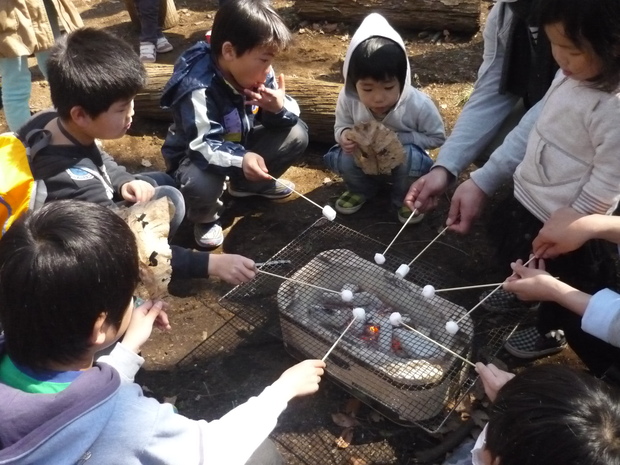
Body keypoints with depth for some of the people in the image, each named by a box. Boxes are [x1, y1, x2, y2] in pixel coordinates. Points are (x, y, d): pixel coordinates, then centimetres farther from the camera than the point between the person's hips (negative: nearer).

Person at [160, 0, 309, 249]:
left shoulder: (258, 74, -12)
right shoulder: (199, 88, -33)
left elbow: (289, 115, -6)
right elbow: (204, 145, -37)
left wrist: (280, 109, -31)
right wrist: (241, 159, -55)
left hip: (240, 145, 7)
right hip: (196, 154, -6)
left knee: (296, 133, -8)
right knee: (200, 184, -40)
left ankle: (250, 183, 16)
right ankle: (205, 219, -1)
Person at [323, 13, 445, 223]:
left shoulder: (419, 105, -30)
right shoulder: (347, 98, -24)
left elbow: (437, 137, -15)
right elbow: (341, 126, -5)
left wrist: (399, 138, -30)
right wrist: (344, 135, -32)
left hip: (403, 155, -2)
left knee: (412, 156, -35)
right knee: (341, 157, -28)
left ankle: (405, 198, -2)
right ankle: (361, 189, 7)